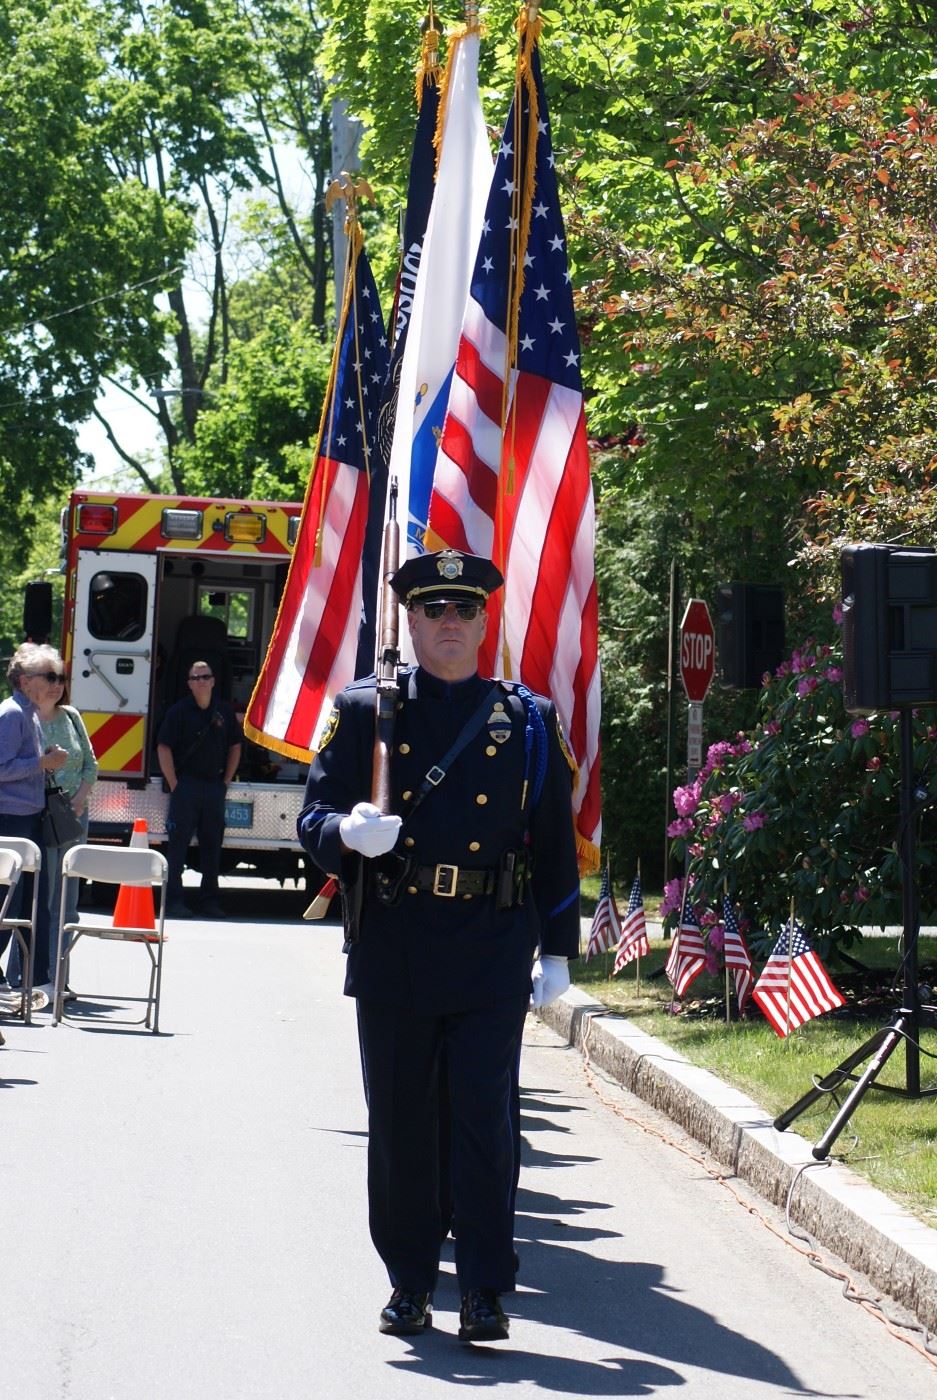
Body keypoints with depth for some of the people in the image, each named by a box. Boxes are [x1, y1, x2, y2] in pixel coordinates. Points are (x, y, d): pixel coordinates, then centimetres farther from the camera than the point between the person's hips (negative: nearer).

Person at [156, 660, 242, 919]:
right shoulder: (179, 710, -4)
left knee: (212, 844, 7)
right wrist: (173, 784, -11)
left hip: (214, 785, 4)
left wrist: (226, 781, 9)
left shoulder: (224, 711, 9)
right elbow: (164, 747, -7)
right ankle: (173, 900, -4)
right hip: (185, 784, -4)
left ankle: (209, 900, 13)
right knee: (178, 842, -5)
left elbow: (235, 746, 18)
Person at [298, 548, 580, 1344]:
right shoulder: (363, 712, 8)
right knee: (400, 1125, 6)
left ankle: (486, 1291, 1)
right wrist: (349, 833, -18)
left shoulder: (529, 723, 10)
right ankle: (410, 1281, 18)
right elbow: (314, 819, 5)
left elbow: (556, 845, 12)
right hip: (392, 956, 1)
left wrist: (557, 951, 7)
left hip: (493, 957, -1)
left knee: (487, 1121, -5)